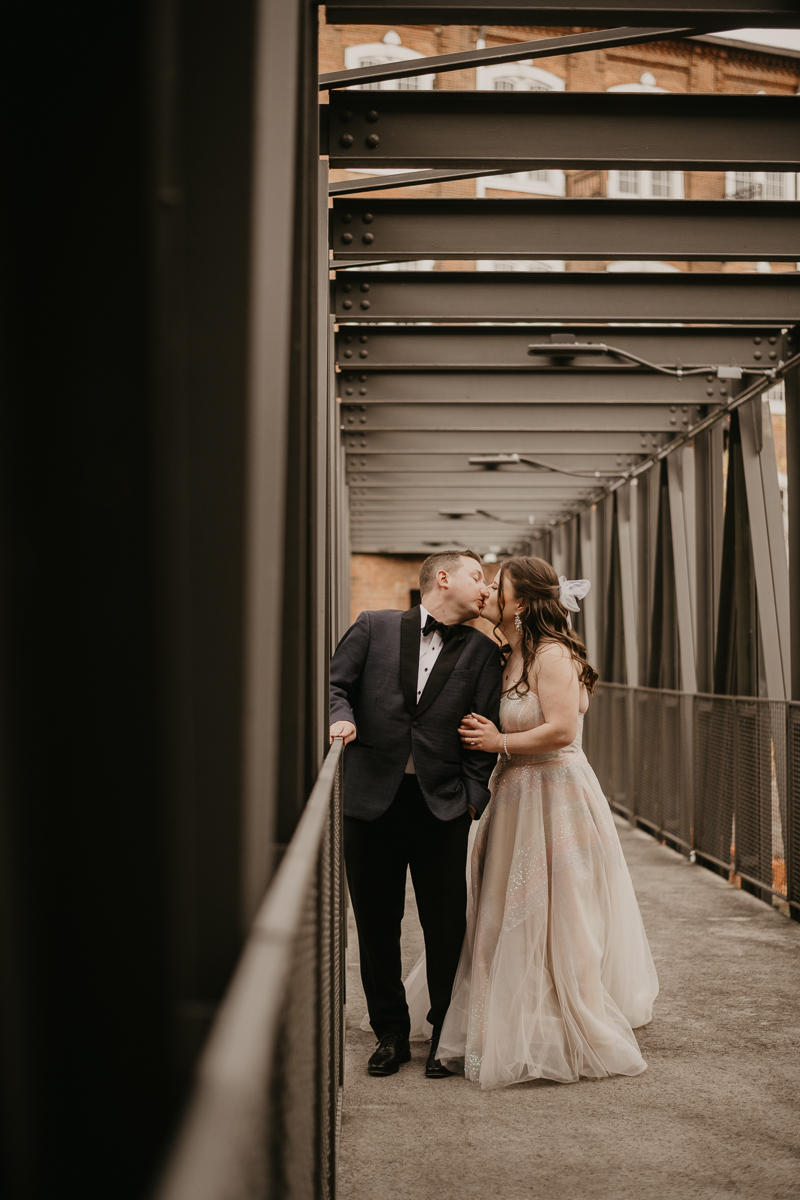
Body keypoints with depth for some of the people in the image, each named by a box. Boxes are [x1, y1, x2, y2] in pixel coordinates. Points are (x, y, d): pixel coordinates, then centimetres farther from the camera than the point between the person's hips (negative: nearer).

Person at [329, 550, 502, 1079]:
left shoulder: (482, 652, 8)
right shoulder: (375, 628, 6)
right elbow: (335, 682, 9)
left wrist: (474, 796, -6)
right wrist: (341, 717, -12)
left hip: (442, 803, 0)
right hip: (373, 797, 0)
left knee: (447, 927, 4)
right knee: (377, 924, 8)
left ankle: (447, 1036, 20)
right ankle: (391, 1034, 23)